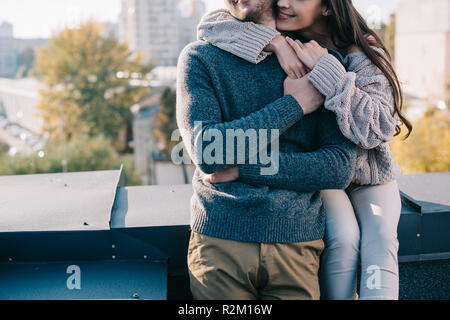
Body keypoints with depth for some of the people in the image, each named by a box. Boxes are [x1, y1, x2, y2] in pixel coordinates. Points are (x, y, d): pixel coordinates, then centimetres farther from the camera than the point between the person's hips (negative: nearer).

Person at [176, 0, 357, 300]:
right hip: (219, 240, -1)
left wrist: (240, 165, -13)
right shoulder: (200, 58, 2)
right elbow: (205, 151, -13)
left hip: (297, 244, 1)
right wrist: (293, 105, -10)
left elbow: (341, 167, -5)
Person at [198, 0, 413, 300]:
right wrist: (276, 42, -32)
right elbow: (211, 24, -20)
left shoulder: (362, 53, -15)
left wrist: (325, 68, -31)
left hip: (370, 174, 0)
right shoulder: (284, 36, -7)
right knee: (343, 237, -26)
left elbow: (377, 129, -28)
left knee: (380, 238, -27)